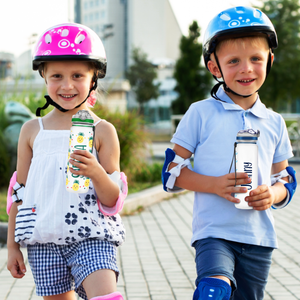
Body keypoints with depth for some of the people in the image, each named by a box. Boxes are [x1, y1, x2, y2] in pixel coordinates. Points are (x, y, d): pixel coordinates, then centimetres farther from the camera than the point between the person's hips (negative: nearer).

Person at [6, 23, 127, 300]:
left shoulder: (103, 131, 0)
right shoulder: (32, 131, 7)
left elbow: (114, 201, -1)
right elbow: (19, 192, 12)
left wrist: (96, 172, -21)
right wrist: (12, 245, 12)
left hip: (92, 238, -2)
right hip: (44, 240, 3)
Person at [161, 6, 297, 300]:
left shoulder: (274, 122, 9)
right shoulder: (201, 114, -2)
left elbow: (285, 180, 16)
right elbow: (172, 171, -2)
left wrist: (273, 194, -8)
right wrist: (215, 185, -17)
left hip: (259, 237, 5)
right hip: (214, 232, -4)